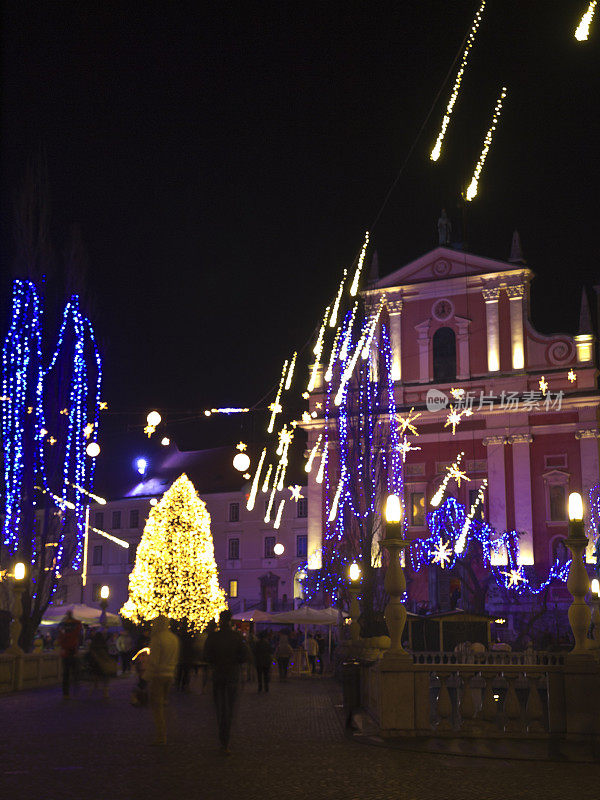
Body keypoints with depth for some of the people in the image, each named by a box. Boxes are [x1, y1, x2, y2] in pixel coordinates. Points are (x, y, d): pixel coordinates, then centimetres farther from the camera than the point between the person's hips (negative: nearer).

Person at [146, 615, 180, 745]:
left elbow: (153, 661, -17)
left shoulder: (157, 638, -16)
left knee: (156, 706, -2)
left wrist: (147, 676, -7)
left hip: (158, 675, -7)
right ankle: (163, 733, 25)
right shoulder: (174, 638, 8)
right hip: (170, 675, 7)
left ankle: (161, 737, -5)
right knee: (162, 704, 20)